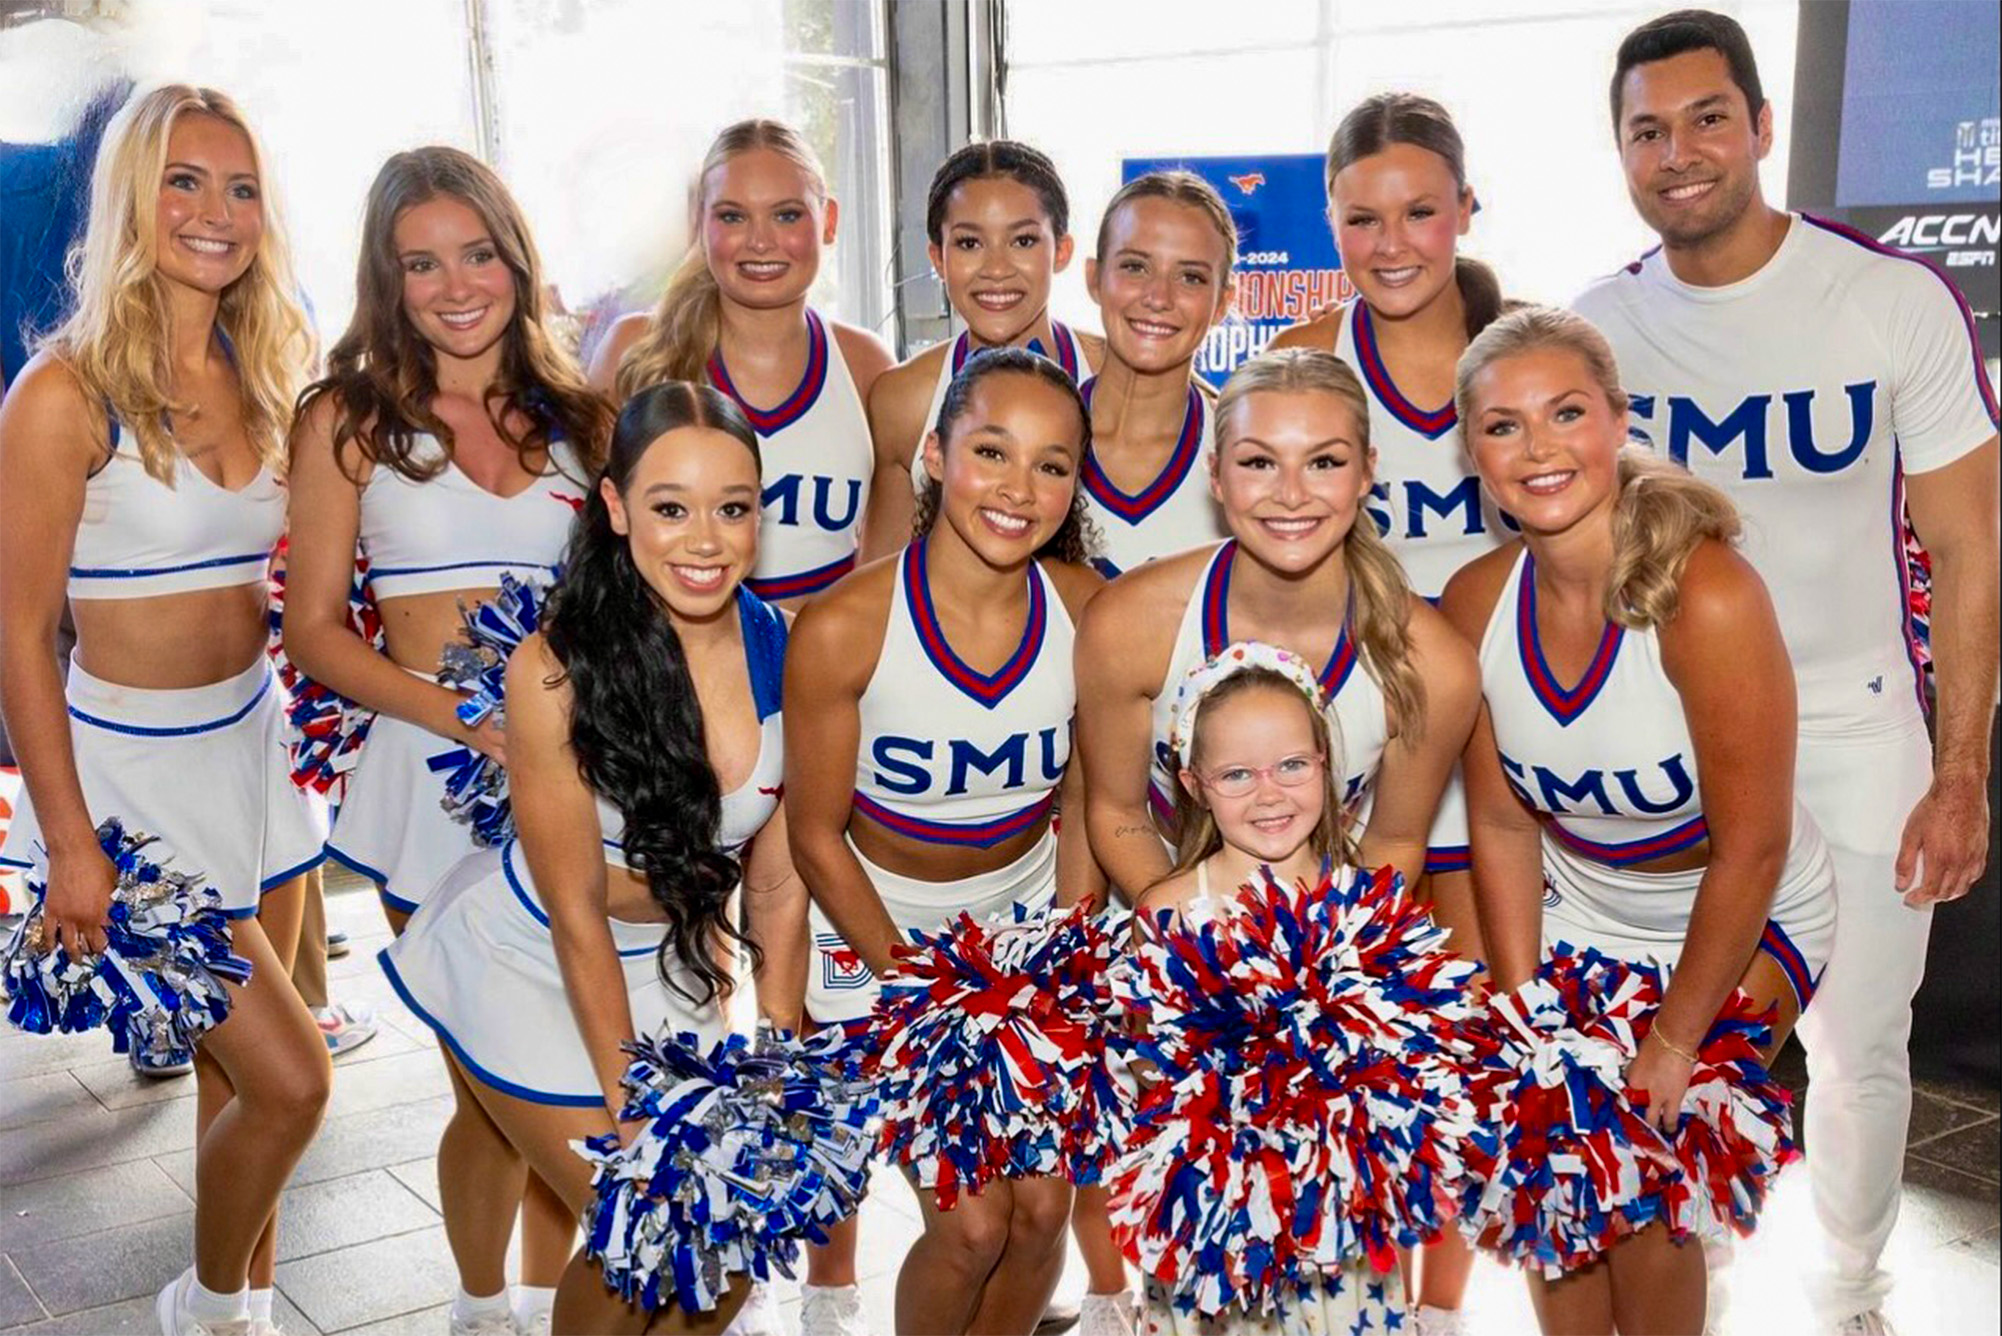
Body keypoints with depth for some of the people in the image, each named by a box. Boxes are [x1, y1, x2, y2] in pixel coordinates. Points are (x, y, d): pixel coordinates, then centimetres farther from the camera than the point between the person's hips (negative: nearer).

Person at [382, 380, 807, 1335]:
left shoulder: (785, 654, -16)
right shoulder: (557, 672, -27)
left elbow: (779, 884, -7)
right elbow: (576, 916, -19)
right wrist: (633, 1111, -14)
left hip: (675, 959, 4)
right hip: (531, 963, -4)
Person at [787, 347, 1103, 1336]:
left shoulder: (1086, 609, -14)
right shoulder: (844, 627, -24)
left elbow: (1085, 806, -1)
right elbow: (816, 835, -12)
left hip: (1030, 912, 3)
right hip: (881, 923, -3)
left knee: (1041, 1209, 1)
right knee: (971, 1225, -7)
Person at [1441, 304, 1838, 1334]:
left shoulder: (1709, 595, -31)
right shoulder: (1477, 602, -15)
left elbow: (1751, 849, -23)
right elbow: (1503, 823, -5)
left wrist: (1675, 1039, -15)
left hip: (1742, 924, -4)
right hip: (1577, 913, 4)